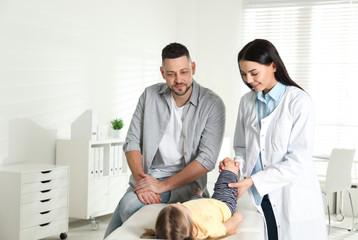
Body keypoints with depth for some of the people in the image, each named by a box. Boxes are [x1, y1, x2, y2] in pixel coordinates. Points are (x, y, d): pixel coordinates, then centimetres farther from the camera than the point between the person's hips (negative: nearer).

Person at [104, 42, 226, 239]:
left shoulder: (212, 104, -7)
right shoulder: (150, 95, 6)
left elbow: (207, 159, -13)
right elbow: (132, 142, 5)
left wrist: (163, 185, -19)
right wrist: (140, 179, -14)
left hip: (184, 182, -4)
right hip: (146, 177, 4)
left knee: (129, 206, -28)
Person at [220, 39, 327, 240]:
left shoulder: (299, 101, -9)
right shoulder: (247, 102, 10)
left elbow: (298, 161, -14)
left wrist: (253, 181, -18)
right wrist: (237, 164, -6)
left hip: (293, 202, -4)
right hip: (257, 198, 4)